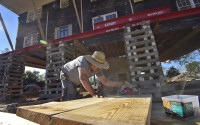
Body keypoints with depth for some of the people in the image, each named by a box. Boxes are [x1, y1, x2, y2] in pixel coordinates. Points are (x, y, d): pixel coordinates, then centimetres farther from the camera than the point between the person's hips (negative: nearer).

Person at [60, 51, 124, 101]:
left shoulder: (97, 69, -19)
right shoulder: (83, 60, -40)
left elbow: (105, 82, -15)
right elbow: (83, 78, -51)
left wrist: (121, 84, -19)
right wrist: (94, 94, -53)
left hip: (74, 82, 6)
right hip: (66, 76, -6)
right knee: (69, 99, -18)